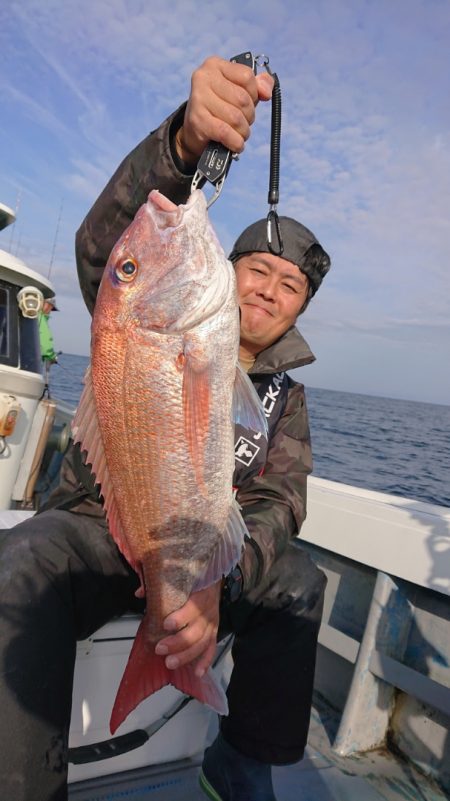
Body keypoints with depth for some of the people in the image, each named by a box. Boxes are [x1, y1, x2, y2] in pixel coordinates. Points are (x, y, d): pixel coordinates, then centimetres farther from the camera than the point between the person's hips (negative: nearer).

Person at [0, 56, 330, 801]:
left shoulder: (285, 397, 6)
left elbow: (277, 501, -8)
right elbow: (109, 242, -21)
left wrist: (219, 573, -31)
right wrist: (187, 137, -41)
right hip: (93, 527, -2)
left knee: (300, 580, -21)